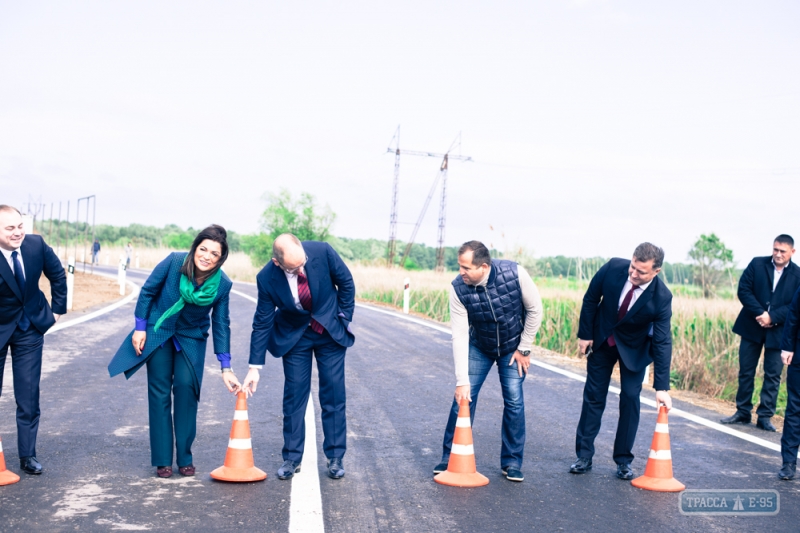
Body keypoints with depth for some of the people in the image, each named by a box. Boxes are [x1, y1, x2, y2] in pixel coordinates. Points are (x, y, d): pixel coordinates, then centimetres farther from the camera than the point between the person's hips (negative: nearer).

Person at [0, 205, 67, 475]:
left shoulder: (36, 244, -15)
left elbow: (58, 275, 4)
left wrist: (58, 308, 5)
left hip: (30, 327, 2)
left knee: (29, 395, 3)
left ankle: (27, 455, 11)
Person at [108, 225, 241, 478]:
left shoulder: (222, 285, -19)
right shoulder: (175, 261, -24)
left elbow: (221, 325, -10)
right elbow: (148, 291, -9)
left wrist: (226, 367, -13)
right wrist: (140, 327, -7)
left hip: (191, 338, 1)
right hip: (158, 333, 0)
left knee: (186, 387, -10)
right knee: (159, 392, 0)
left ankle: (185, 458, 4)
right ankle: (162, 460, 8)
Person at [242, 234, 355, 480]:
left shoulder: (322, 252, -26)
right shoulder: (267, 278, -24)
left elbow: (346, 283, -8)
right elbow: (262, 323, -14)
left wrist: (344, 320, -4)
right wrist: (255, 367, -13)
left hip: (331, 331, 0)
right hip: (294, 335, 0)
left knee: (334, 395, 2)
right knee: (294, 395, 1)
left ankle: (335, 458, 11)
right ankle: (292, 458, 13)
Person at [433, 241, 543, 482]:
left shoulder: (514, 273, -30)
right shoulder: (458, 288, -27)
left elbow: (535, 309, -14)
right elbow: (459, 335, -26)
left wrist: (524, 348, -10)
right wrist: (462, 380, -28)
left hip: (513, 347, 0)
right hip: (479, 347, 1)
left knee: (514, 402, -3)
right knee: (463, 398, -4)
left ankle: (512, 462, 12)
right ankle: (450, 458, 10)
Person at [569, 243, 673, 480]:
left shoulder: (661, 298, -29)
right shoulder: (613, 267, -26)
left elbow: (663, 343, -27)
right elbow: (591, 299, -8)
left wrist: (661, 387, -30)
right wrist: (585, 333, -6)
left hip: (634, 349, -2)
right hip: (602, 339, 2)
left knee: (630, 398, -5)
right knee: (593, 396, 4)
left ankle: (623, 460, 8)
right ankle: (584, 456, 11)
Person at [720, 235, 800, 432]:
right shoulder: (757, 264, -1)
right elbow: (743, 290, -6)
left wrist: (772, 317, -19)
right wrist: (760, 313, -17)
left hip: (778, 331, -1)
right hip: (752, 327, 1)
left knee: (772, 375, 3)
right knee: (746, 371, 8)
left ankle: (765, 416, 11)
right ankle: (743, 412, 19)